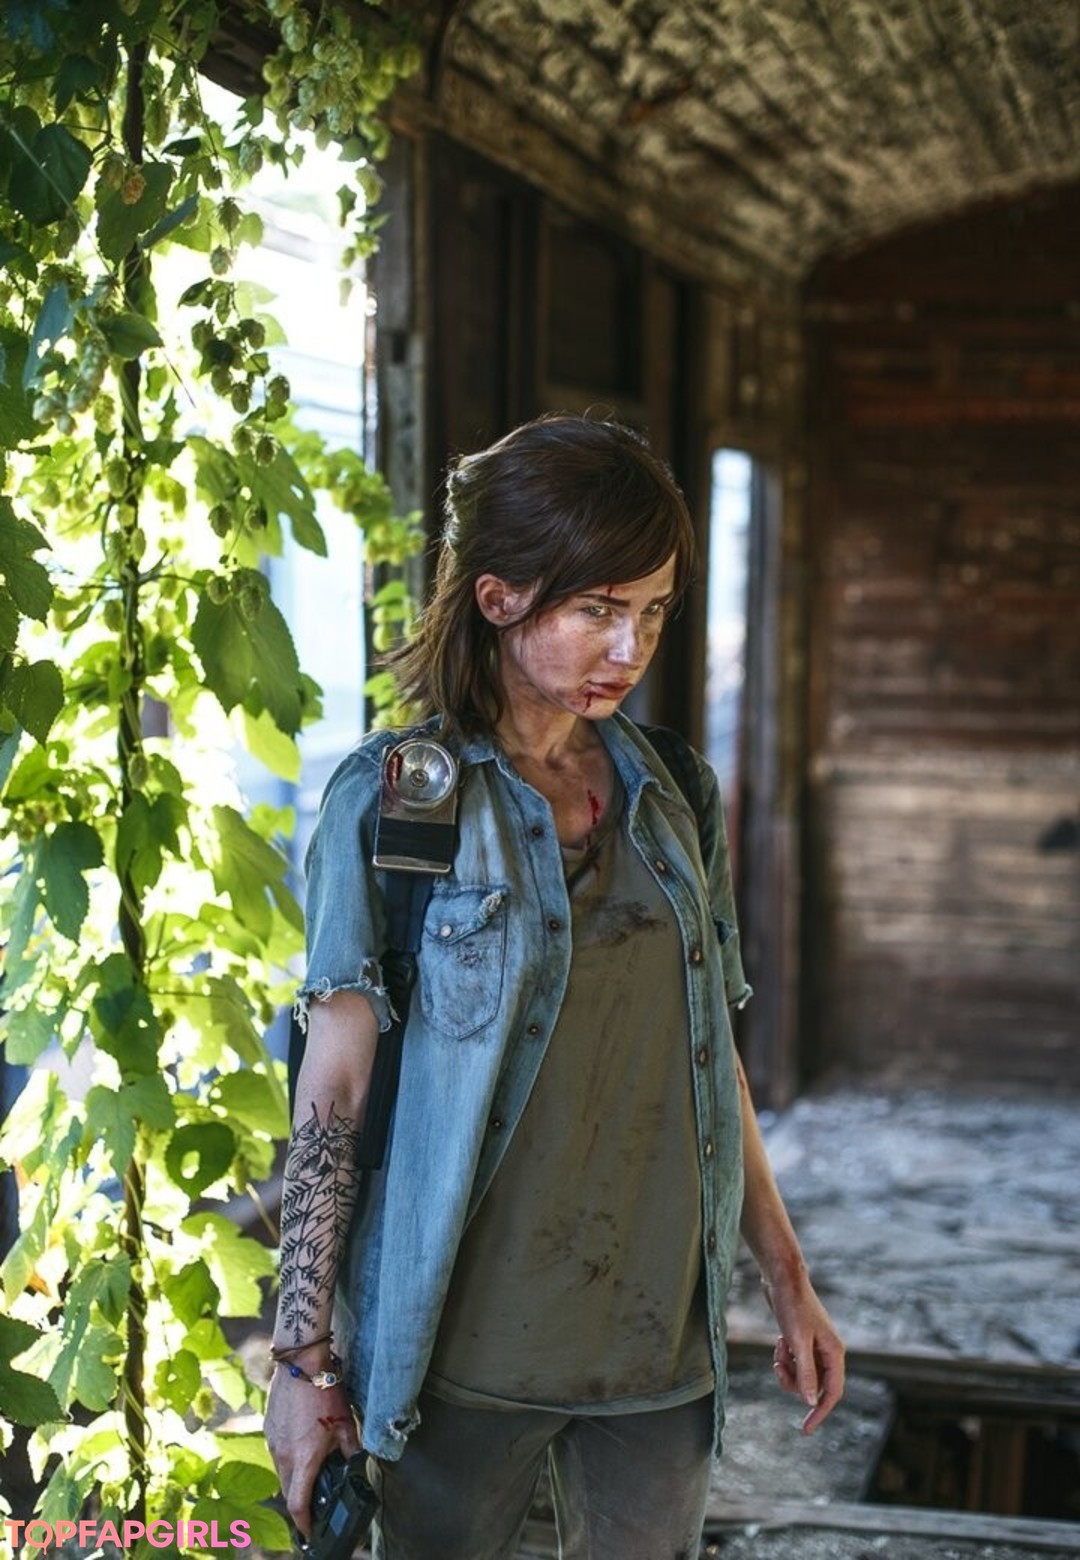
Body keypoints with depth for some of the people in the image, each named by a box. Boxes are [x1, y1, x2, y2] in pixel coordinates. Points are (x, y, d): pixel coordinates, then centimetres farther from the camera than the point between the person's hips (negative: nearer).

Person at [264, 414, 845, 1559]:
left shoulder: (674, 799, 7)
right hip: (463, 1337, -4)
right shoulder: (390, 798, -7)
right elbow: (332, 1089, -8)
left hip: (659, 1336, 4)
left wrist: (787, 1282, 14)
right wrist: (304, 1357, -10)